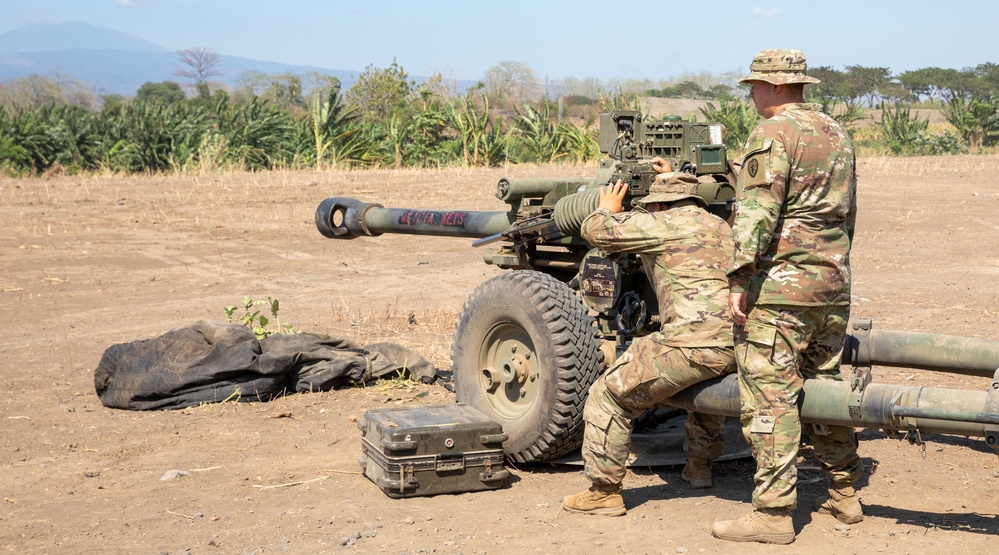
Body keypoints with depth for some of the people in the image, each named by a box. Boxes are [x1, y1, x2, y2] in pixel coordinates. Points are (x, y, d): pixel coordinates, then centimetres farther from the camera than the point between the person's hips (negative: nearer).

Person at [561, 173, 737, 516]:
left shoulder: (662, 224, 1)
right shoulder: (720, 226, 23)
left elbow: (595, 230, 7)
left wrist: (607, 208, 29)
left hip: (694, 342, -8)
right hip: (738, 343, 8)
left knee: (609, 396, 4)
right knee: (704, 382, 43)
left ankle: (604, 491, 5)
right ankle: (700, 465, 46)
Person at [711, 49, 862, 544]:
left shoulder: (772, 135, -10)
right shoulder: (837, 134, 17)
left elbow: (757, 211, -19)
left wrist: (740, 279, -20)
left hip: (780, 285, -9)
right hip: (834, 285, 9)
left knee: (769, 396, -6)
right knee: (825, 386, 18)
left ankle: (774, 513, -6)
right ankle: (844, 494, 25)